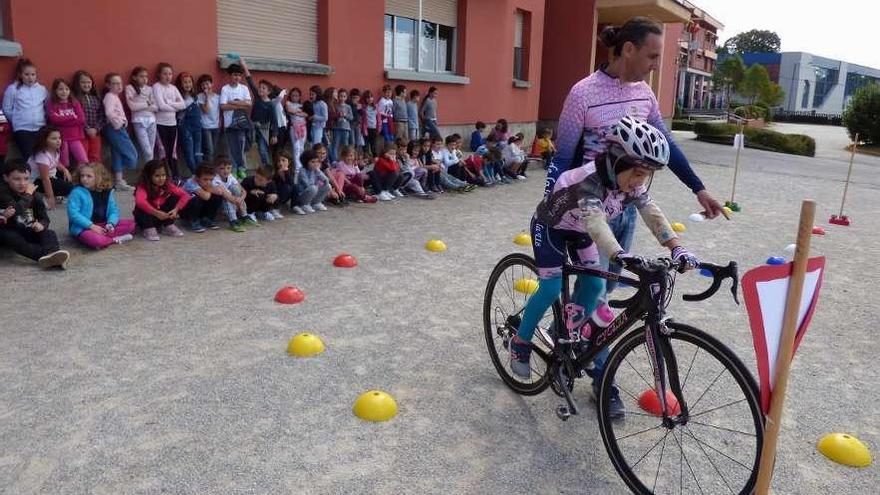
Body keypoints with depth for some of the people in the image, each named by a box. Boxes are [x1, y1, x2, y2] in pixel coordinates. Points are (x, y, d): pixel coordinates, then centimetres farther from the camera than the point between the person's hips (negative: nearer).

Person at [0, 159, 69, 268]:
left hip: (29, 231, 4)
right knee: (10, 237, -35)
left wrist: (41, 224, -21)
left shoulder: (34, 194, 3)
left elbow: (44, 217, 3)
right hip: (10, 231, -4)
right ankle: (44, 255, -56)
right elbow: (16, 210, -30)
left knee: (49, 233, -21)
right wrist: (28, 195, -18)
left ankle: (54, 254, -55)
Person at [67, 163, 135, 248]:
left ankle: (104, 236, -17)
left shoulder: (107, 192, 4)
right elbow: (73, 213, -16)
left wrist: (111, 223, -15)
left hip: (103, 225, 6)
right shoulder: (77, 192, -10)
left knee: (130, 224, -8)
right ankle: (115, 239, -10)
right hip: (84, 228, -6)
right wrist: (92, 226, -21)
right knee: (96, 241, -38)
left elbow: (113, 210, 6)